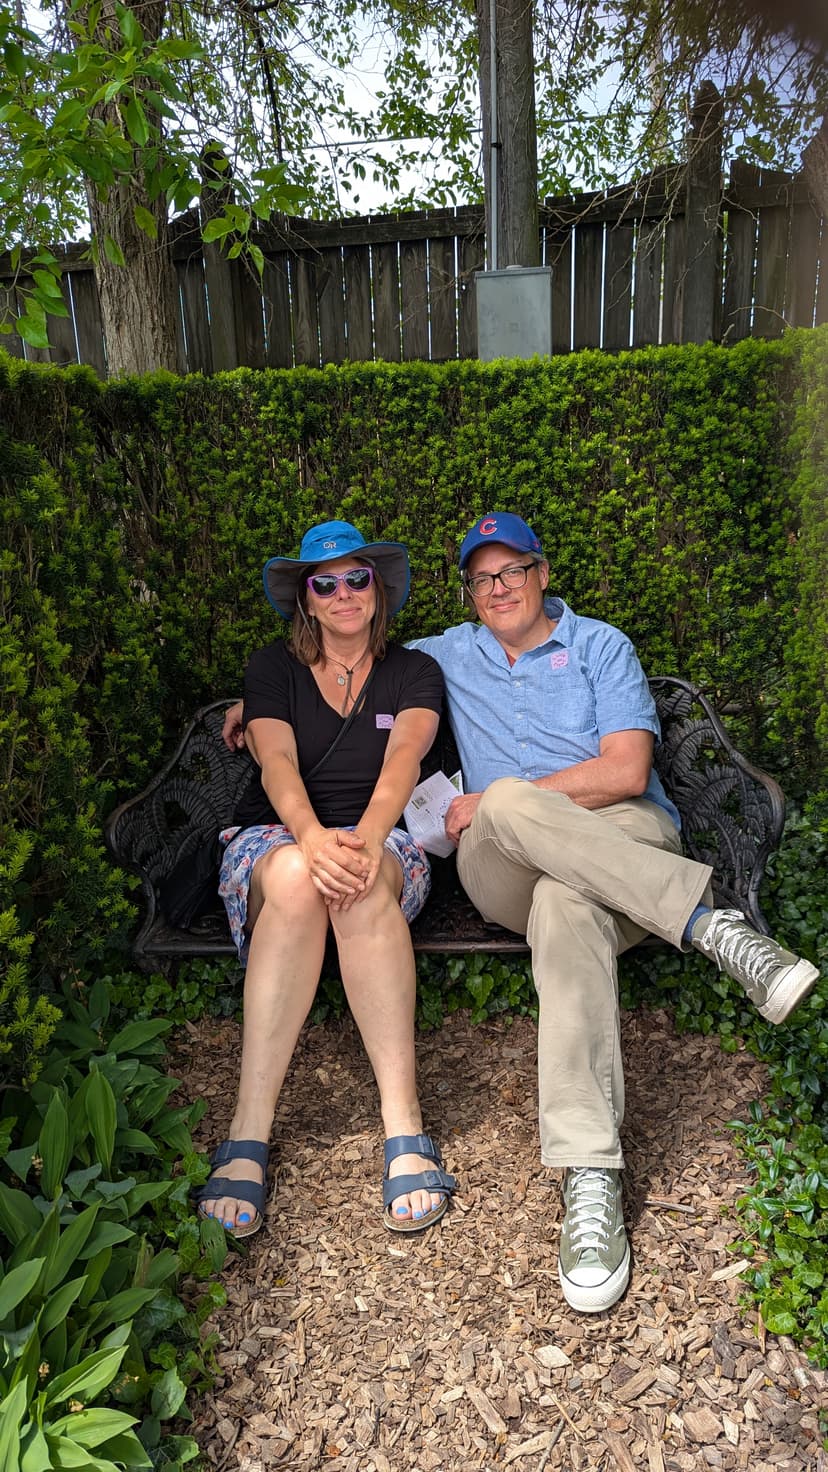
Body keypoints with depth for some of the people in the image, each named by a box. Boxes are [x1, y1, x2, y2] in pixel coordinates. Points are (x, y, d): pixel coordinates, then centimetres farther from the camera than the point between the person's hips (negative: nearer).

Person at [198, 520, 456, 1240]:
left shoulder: (414, 672, 10)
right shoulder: (273, 669, 10)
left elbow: (402, 761, -10)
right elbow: (277, 764, -8)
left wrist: (364, 839, -32)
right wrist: (312, 837, -32)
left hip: (381, 841, 0)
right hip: (274, 838, 0)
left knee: (361, 885, -38)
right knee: (296, 876, -37)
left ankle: (405, 1126, -35)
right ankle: (250, 1132, -34)